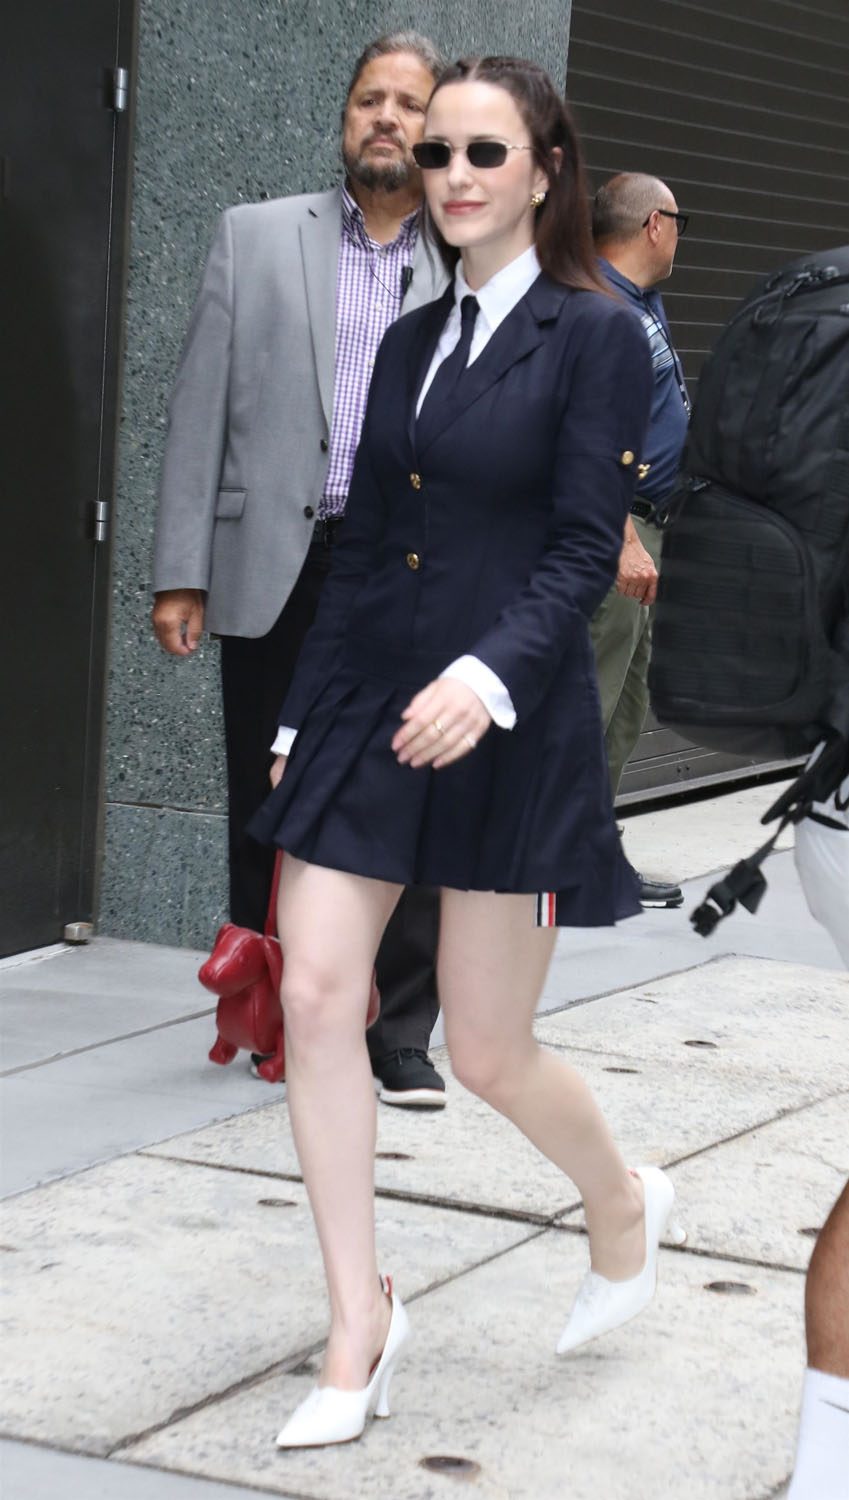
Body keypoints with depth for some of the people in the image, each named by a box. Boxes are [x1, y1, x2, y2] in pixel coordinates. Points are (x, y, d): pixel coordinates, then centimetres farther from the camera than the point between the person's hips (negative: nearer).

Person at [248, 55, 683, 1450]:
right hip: (367, 705, 6)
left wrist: (488, 676, -27)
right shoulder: (410, 341, 13)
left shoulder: (596, 335, -5)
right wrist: (301, 719, 14)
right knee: (314, 998, -5)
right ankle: (360, 1329, 7)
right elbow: (361, 548, 16)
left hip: (507, 724, -6)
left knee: (488, 1051, 3)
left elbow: (585, 549, -12)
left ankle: (623, 1203, 35)